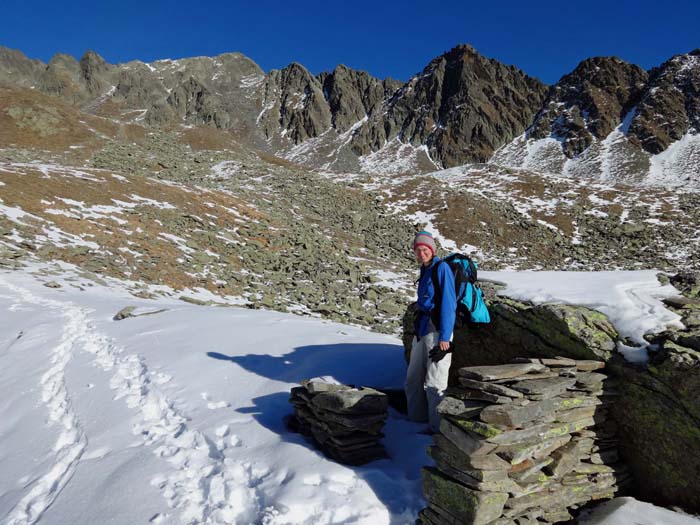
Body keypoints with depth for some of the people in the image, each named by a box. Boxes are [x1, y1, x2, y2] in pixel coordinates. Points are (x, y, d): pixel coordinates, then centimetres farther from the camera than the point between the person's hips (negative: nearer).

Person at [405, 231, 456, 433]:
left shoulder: (441, 268, -10)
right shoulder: (425, 270, 14)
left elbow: (448, 304, -15)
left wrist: (444, 336, -19)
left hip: (437, 328, -9)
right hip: (422, 327, 9)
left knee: (434, 382, -3)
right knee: (413, 377, 15)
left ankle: (438, 427, 10)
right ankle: (416, 418, 30)